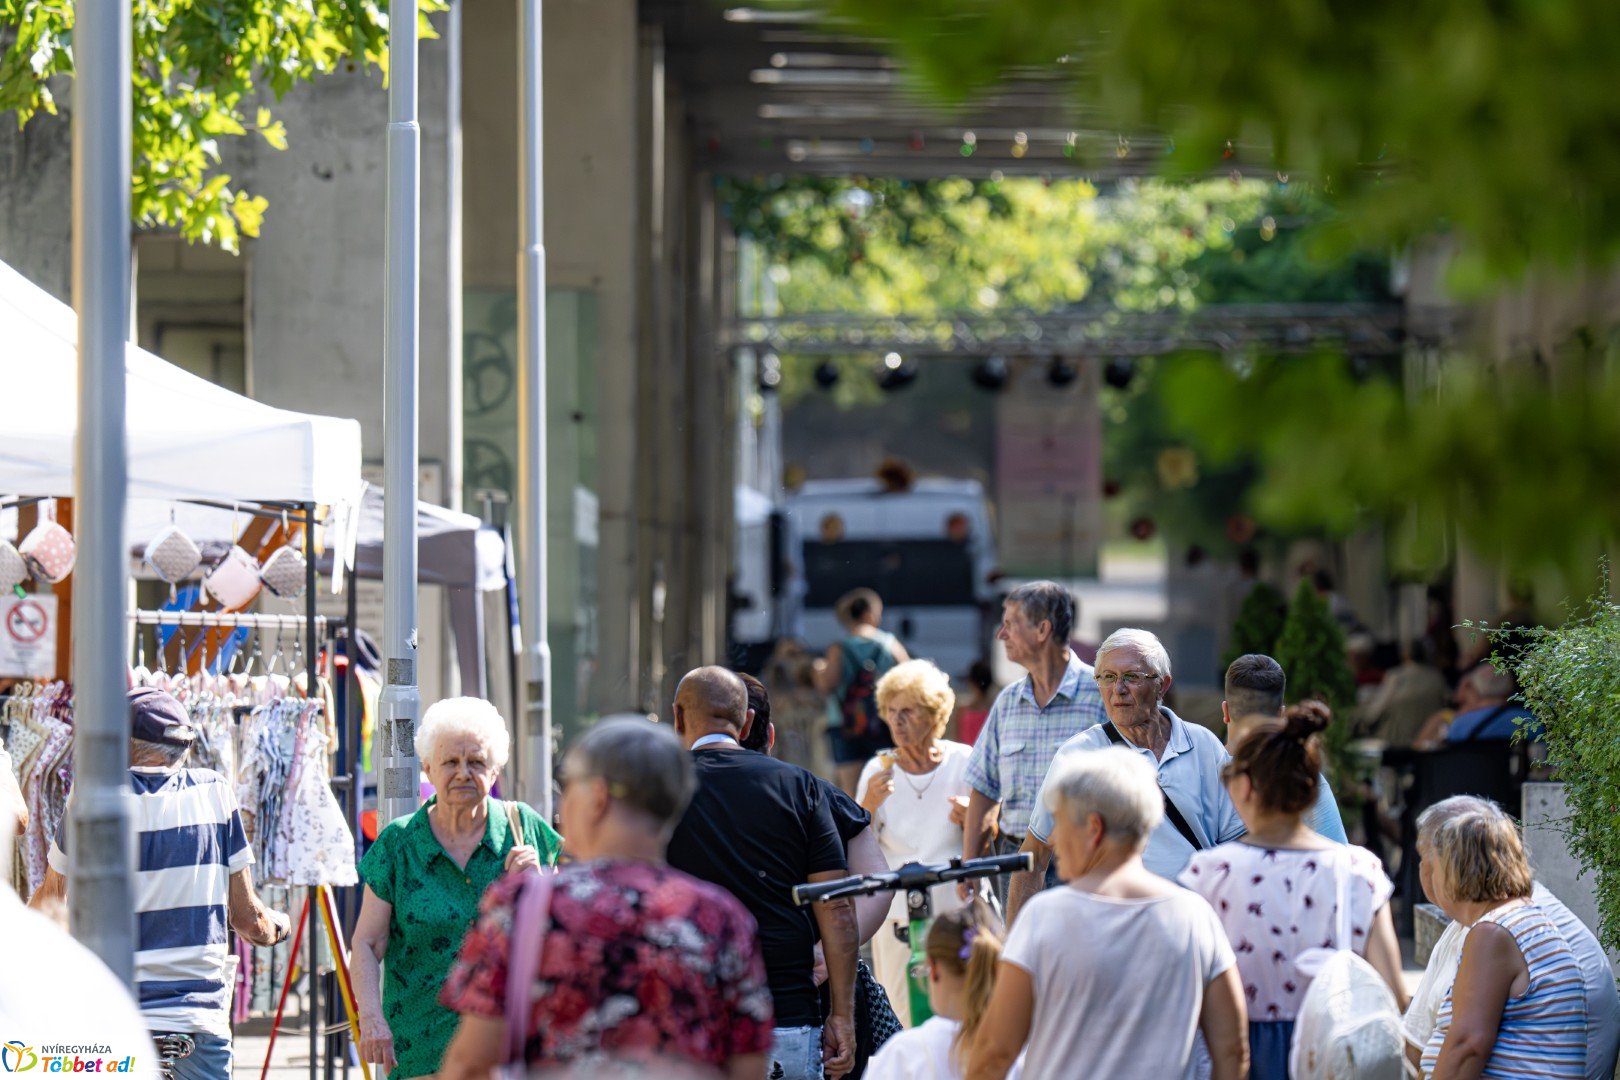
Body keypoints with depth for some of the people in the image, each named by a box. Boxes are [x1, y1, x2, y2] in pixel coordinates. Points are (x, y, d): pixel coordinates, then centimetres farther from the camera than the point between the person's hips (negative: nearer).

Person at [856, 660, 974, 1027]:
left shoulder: (964, 763, 2)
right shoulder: (878, 771, 5)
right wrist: (869, 806, -12)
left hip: (958, 912, -1)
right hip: (898, 916, 1)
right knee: (900, 1025, -1)